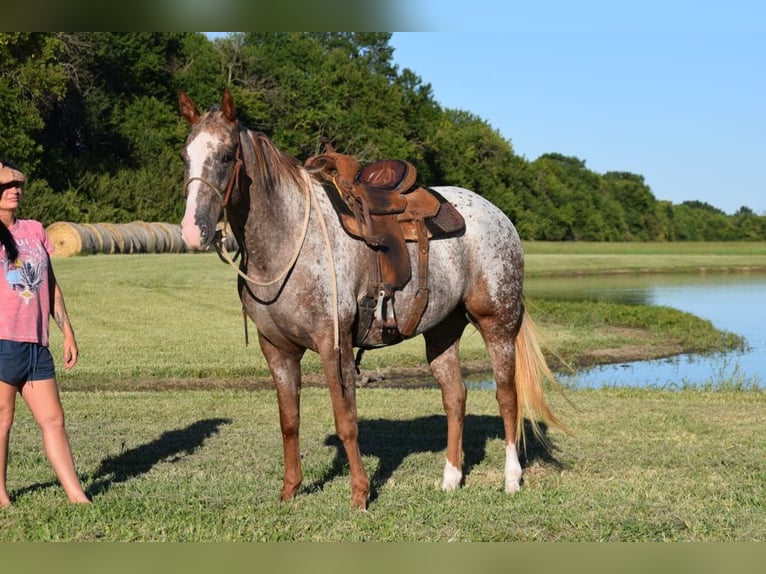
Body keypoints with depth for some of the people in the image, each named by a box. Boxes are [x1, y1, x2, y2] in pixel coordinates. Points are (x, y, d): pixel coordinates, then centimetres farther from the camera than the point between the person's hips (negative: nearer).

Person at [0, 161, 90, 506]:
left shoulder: (35, 230, 14)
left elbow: (51, 285, 18)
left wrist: (68, 332, 16)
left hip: (36, 344, 6)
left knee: (53, 419, 7)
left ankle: (76, 495, 10)